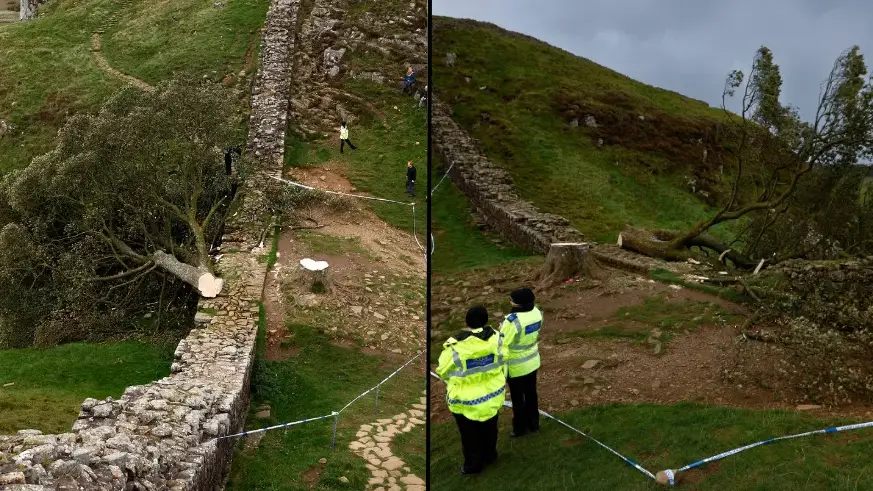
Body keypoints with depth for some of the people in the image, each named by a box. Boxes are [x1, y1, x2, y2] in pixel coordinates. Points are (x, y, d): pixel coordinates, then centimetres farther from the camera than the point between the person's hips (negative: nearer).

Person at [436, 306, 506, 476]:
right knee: (489, 429, 28)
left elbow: (443, 371, -11)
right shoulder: (496, 338, -16)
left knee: (470, 436, 18)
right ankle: (489, 456, 49)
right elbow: (503, 365, 0)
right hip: (492, 395, 4)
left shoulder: (455, 347, -26)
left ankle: (473, 465, 35)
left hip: (466, 401, -4)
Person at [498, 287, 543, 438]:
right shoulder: (537, 312, -9)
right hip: (532, 361, 7)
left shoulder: (513, 321, -32)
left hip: (516, 366, -7)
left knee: (517, 398, 13)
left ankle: (520, 428, 28)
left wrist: (502, 330, -6)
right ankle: (533, 424, 38)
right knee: (531, 394, 23)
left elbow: (502, 343, -26)